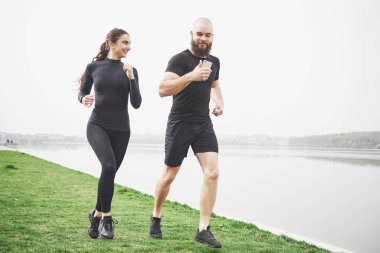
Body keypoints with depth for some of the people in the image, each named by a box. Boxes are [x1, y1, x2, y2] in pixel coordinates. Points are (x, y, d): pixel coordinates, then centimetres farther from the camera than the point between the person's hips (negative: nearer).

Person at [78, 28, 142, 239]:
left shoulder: (131, 71, 4)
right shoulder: (93, 67, 1)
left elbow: (137, 104, -2)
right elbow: (82, 92, 12)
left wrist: (131, 79, -14)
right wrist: (84, 98, -11)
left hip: (121, 129, 3)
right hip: (97, 126, -3)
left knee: (109, 173, 7)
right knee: (109, 166, -25)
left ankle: (97, 214, 30)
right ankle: (106, 217, -10)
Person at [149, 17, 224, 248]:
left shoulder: (214, 62, 9)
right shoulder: (180, 59, -11)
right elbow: (163, 89, -24)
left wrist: (220, 103, 9)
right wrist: (191, 76, -36)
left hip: (204, 124, 5)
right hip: (180, 123, -5)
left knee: (213, 173, -12)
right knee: (170, 175, 8)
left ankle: (203, 230, -4)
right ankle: (156, 217, 33)